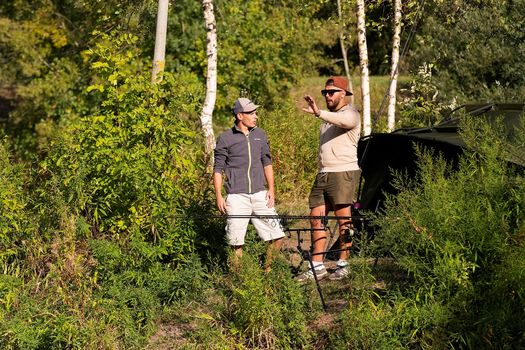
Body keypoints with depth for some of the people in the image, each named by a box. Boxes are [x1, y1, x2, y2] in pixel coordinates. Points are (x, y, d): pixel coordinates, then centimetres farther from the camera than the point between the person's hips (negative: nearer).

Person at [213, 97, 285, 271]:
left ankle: (268, 270, 15)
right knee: (236, 242, -2)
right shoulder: (226, 138, -1)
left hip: (259, 194, 4)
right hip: (237, 196, -4)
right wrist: (219, 196, -5)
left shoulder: (260, 135, 12)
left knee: (277, 237, -1)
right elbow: (218, 169, 2)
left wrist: (271, 189, 10)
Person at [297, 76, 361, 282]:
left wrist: (318, 113, -47)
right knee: (316, 218, 4)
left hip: (343, 173, -9)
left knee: (344, 221, -3)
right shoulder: (328, 117, 22)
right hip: (323, 174, 9)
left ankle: (343, 265, 5)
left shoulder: (350, 114, -6)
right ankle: (317, 267, 7)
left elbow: (342, 120, -32)